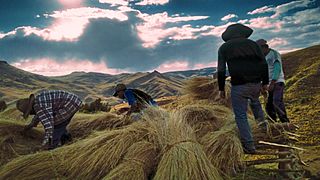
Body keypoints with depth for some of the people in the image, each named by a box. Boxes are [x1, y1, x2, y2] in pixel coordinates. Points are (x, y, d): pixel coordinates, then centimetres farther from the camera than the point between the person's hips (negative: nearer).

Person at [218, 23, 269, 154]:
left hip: (238, 86, -3)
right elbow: (264, 64, 7)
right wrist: (265, 82, 16)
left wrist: (221, 89, 5)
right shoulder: (253, 44, 10)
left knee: (241, 115, 5)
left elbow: (221, 70, -1)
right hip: (256, 84, 4)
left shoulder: (224, 48, 4)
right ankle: (262, 122, 30)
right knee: (255, 101, 37)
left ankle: (249, 146, 6)